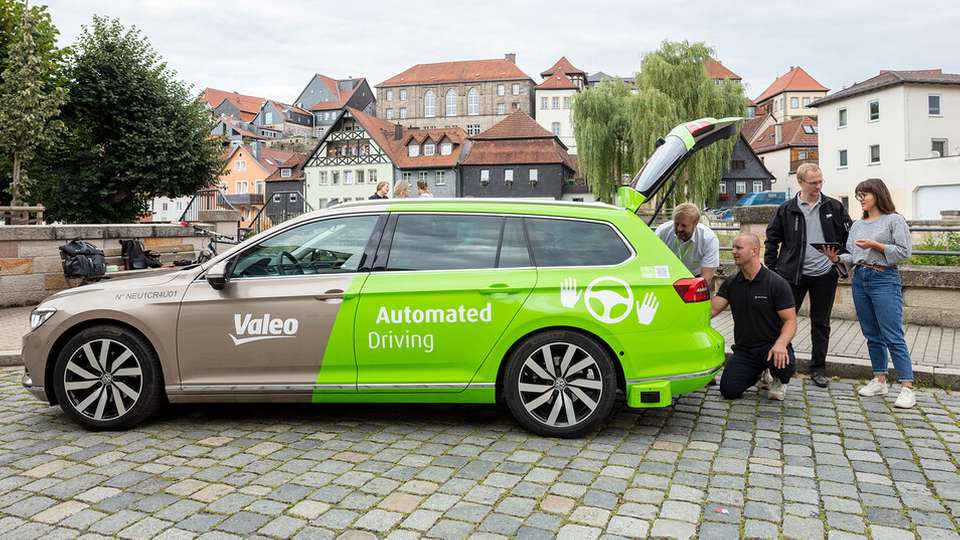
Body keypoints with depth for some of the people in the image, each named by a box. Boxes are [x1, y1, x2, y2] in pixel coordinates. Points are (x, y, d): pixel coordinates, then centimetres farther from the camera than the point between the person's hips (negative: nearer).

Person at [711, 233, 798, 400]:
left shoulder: (777, 284, -10)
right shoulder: (731, 283, 4)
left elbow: (790, 320, -14)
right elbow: (712, 309, -6)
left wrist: (780, 344, -33)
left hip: (771, 345, -3)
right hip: (743, 349, 4)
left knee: (786, 364, -37)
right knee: (729, 390, -15)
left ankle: (779, 380, 5)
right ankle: (757, 372, 20)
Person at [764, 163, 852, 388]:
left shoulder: (834, 207, 4)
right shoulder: (786, 210, 1)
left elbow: (847, 238, 9)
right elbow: (772, 240, 5)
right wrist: (771, 270, 0)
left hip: (825, 274, 2)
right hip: (793, 274, -1)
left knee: (821, 323, 10)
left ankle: (818, 368, 21)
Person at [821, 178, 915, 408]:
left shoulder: (894, 220, -2)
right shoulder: (858, 225, 15)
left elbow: (904, 251, -8)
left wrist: (875, 245, -15)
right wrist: (836, 258, -3)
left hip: (884, 279, -6)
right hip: (860, 279, 7)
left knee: (893, 337, -9)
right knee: (872, 336, 11)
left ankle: (907, 388, -6)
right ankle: (880, 381, 19)